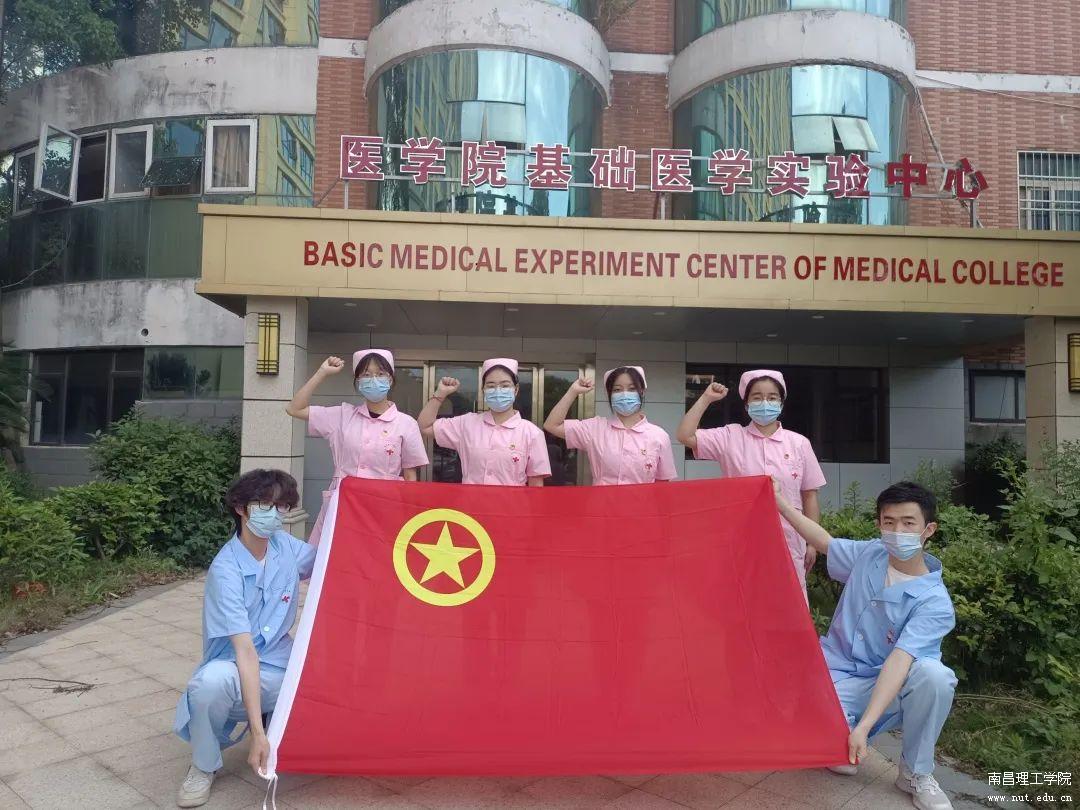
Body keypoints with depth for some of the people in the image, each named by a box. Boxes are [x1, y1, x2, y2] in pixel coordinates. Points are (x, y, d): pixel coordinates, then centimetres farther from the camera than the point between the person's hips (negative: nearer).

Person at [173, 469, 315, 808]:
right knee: (213, 678, -38)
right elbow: (245, 651, -28)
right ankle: (204, 767, -8)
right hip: (235, 671, -4)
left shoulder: (286, 546, -4)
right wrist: (258, 732, -32)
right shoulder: (226, 570, -21)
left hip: (281, 671, 5)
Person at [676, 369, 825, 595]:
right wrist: (706, 398, -5)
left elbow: (810, 495, 8)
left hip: (788, 544, 1)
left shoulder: (799, 443, 4)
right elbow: (685, 435, -9)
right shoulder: (730, 437, 1)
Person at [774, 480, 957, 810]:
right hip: (836, 675, 2)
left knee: (934, 675, -35)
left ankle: (916, 773, -9)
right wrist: (781, 503, 17)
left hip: (889, 685, -1)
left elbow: (899, 660, -28)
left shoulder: (934, 601, -18)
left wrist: (864, 726, -35)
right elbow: (824, 542, 16)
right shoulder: (868, 554, -5)